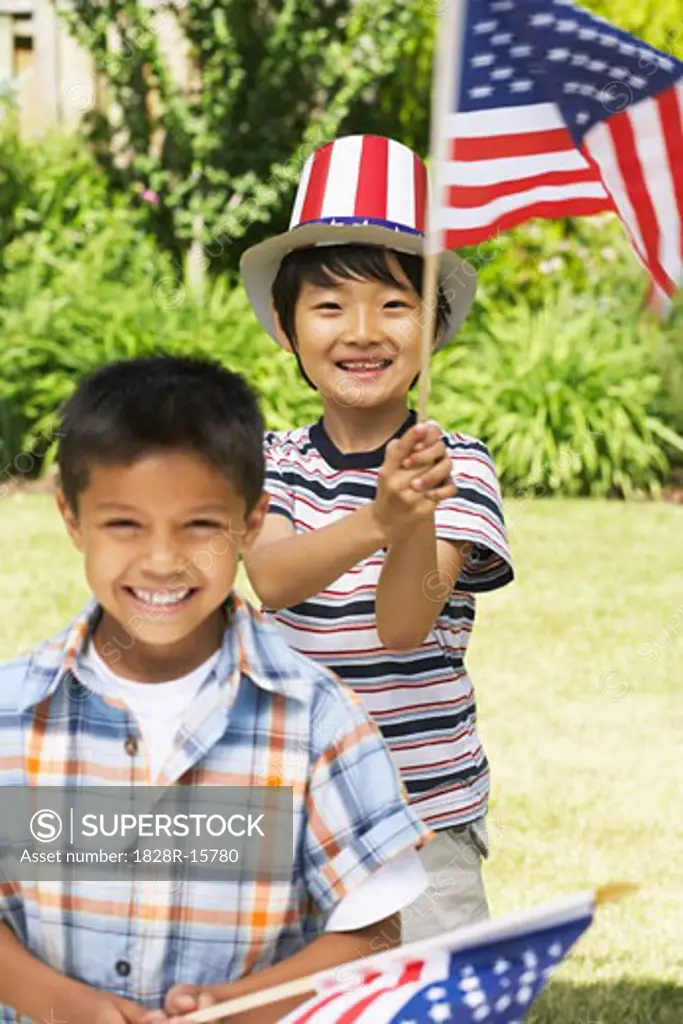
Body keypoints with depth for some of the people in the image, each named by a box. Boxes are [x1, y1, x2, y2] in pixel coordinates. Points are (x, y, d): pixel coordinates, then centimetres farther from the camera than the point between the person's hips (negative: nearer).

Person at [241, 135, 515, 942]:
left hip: (426, 819, -3)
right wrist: (378, 521, -39)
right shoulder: (276, 462, 1)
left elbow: (403, 625, -20)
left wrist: (419, 521, -40)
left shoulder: (458, 466, -7)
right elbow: (270, 578, -21)